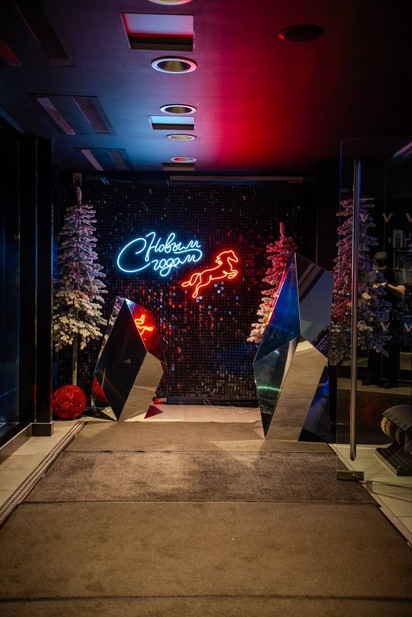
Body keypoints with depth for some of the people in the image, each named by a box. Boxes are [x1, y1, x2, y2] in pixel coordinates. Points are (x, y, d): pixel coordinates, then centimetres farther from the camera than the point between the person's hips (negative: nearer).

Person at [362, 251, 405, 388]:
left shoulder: (396, 276, 2)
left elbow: (401, 293, -10)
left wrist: (388, 286, -25)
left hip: (392, 318, -3)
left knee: (392, 349, -4)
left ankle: (392, 379, 1)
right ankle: (373, 376, 14)